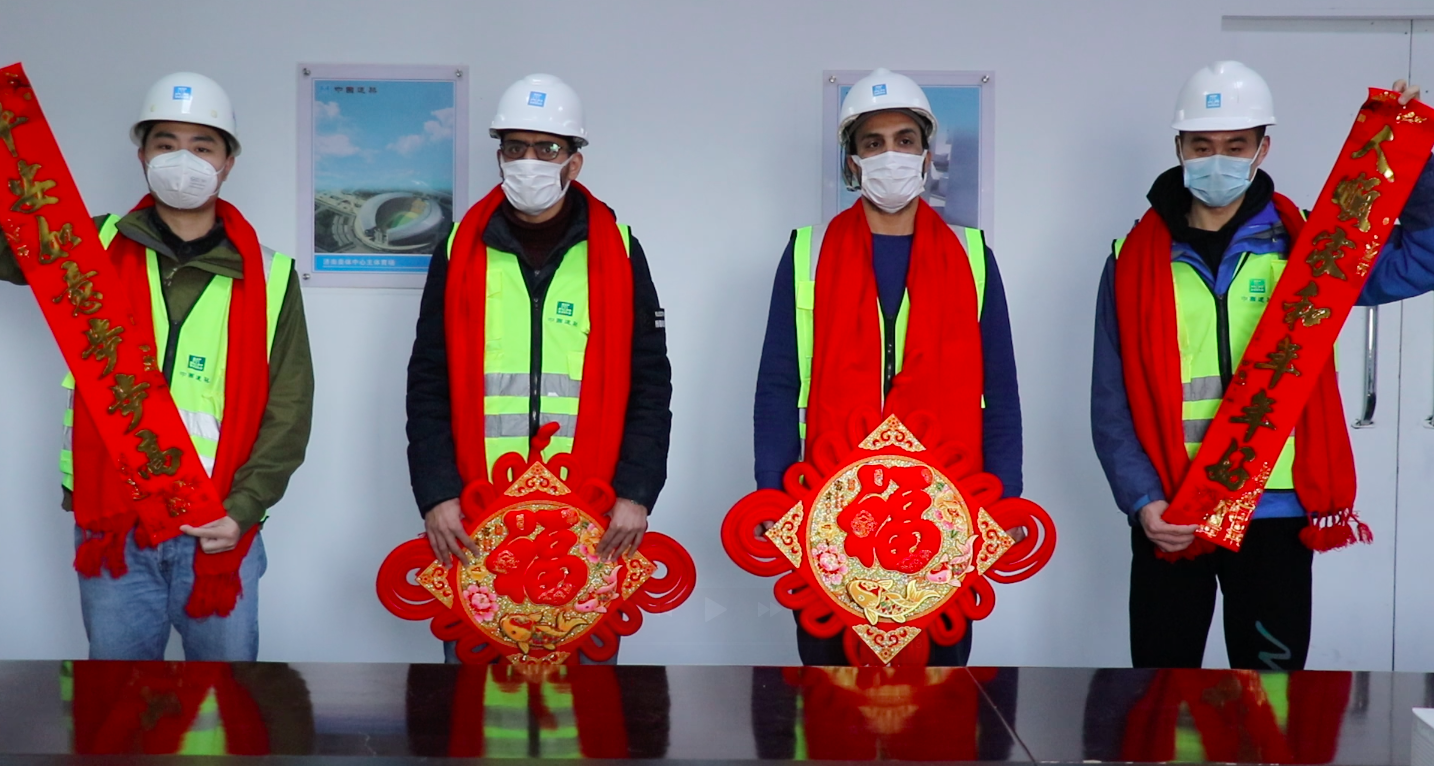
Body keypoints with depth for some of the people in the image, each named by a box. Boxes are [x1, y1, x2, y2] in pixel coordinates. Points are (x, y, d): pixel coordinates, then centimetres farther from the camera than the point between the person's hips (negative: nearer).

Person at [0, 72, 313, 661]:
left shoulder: (267, 275, 4)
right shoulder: (94, 249, 7)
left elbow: (288, 408, 2)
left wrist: (244, 508, -10)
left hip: (220, 531, 0)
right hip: (109, 526, 1)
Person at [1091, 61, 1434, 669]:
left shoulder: (1300, 248, 5)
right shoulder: (1135, 260, 3)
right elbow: (1112, 405, 0)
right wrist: (1142, 501, -12)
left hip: (1277, 514, 0)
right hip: (1169, 522, 0)